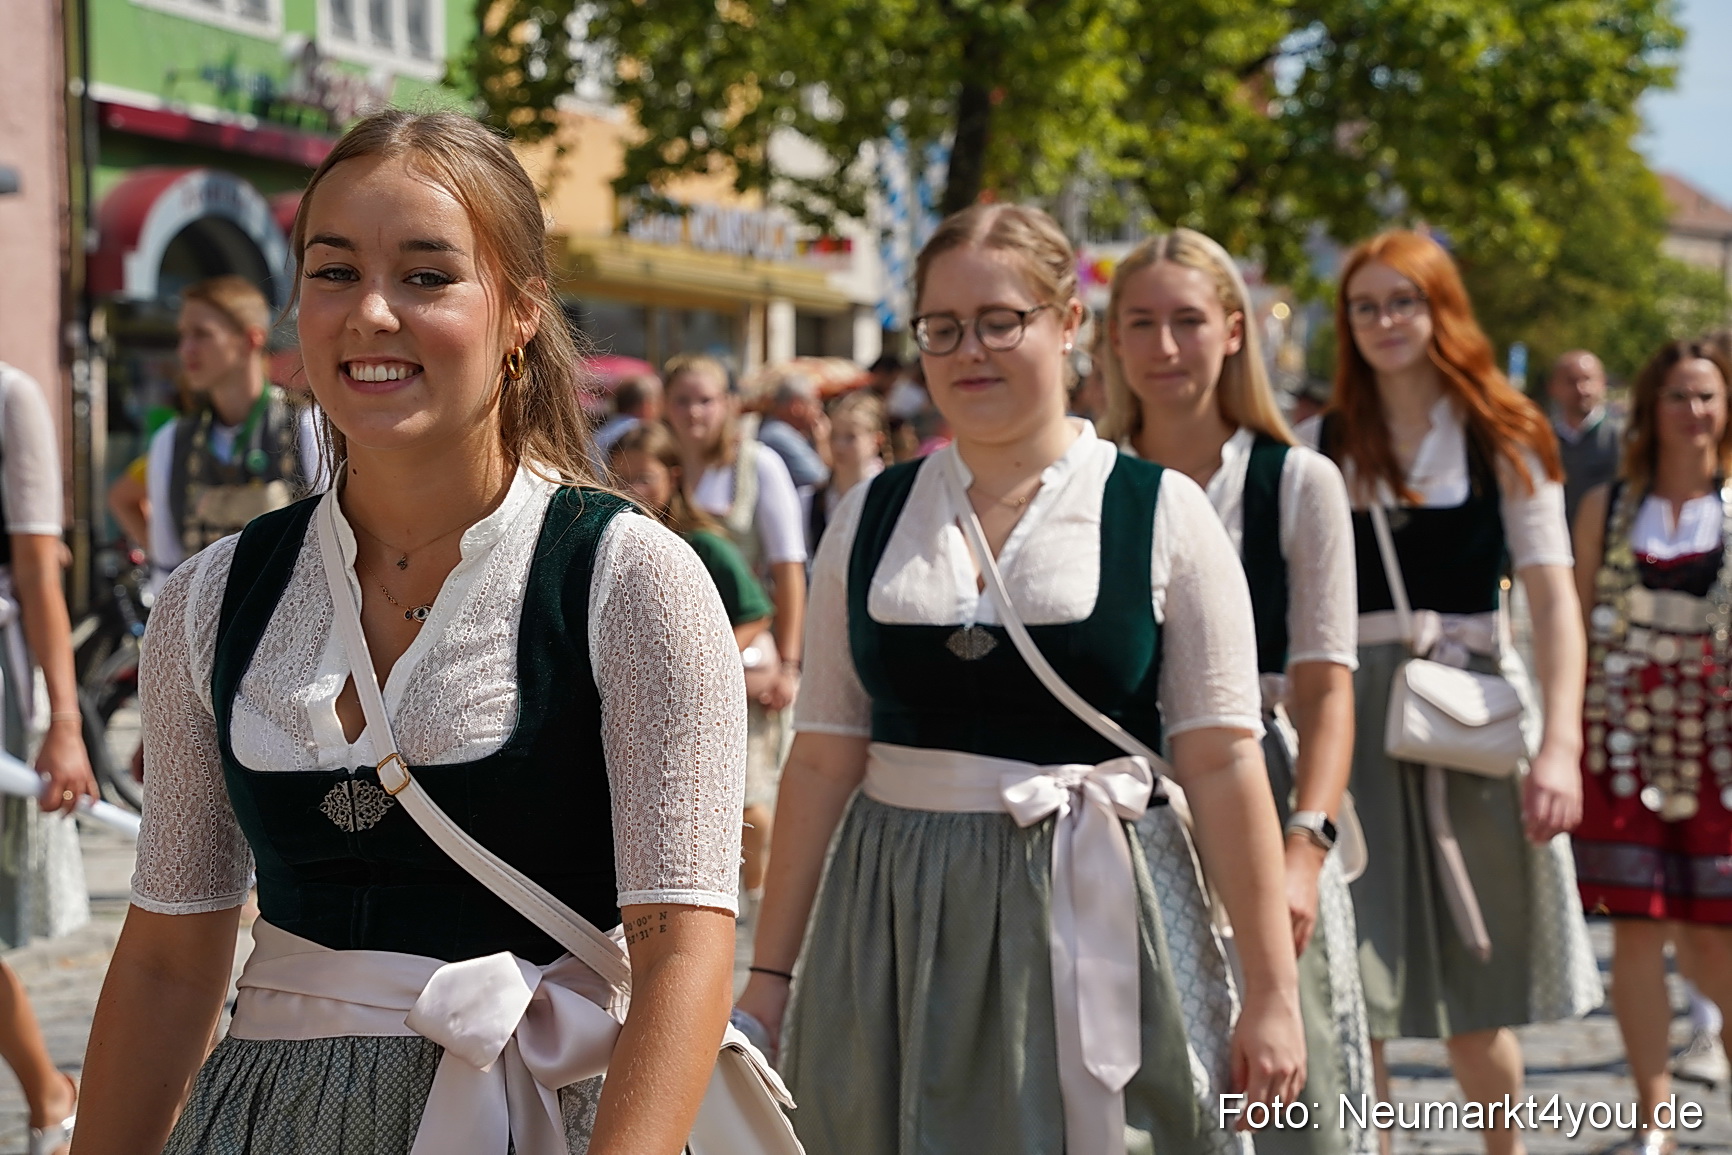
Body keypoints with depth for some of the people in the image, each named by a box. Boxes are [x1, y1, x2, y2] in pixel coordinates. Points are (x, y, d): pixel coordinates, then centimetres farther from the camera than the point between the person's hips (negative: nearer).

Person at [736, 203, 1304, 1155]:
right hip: (892, 923, 3)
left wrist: (1271, 993, -6)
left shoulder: (1162, 514, -2)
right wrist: (769, 975, 7)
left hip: (1092, 917, -2)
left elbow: (1222, 764, -5)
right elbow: (823, 758, 7)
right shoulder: (870, 519, 6)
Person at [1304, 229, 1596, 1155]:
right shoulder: (1324, 446, 7)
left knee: (1474, 1003, 8)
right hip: (1350, 711, 1)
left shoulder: (1502, 438, 2)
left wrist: (1561, 742, -20)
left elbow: (1553, 595, -7)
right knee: (1348, 991, -4)